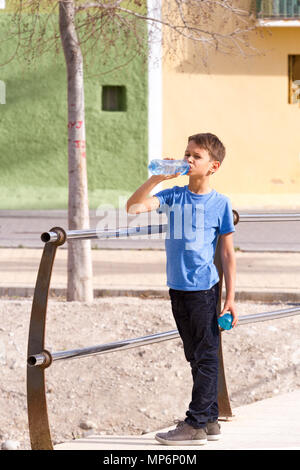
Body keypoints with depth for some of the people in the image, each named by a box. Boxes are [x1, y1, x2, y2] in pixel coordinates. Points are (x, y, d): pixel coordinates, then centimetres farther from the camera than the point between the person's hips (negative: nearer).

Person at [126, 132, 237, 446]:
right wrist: (156, 178, -15)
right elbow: (134, 206, -7)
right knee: (196, 357, 13)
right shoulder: (173, 196, 5)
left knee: (206, 357, -1)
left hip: (204, 288, -5)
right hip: (177, 288, 5)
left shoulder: (220, 203, -4)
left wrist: (230, 298, -3)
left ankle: (196, 425, 1)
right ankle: (210, 421, 21)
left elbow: (227, 253, -1)